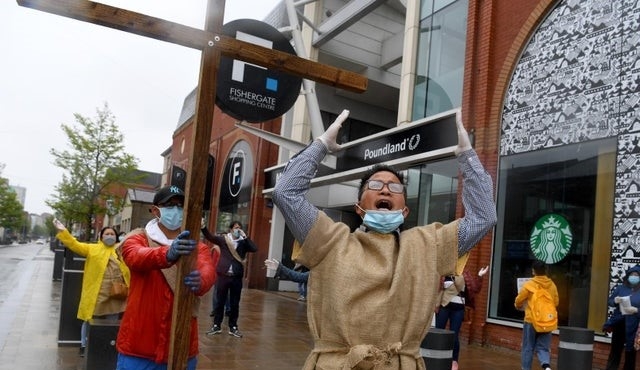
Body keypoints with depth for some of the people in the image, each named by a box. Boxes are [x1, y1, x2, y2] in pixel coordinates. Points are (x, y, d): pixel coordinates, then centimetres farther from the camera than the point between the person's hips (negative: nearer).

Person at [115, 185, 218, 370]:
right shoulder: (137, 239, 1)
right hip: (138, 348, -1)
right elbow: (136, 257, -23)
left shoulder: (198, 247, 4)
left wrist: (200, 282, -41)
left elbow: (208, 271, -17)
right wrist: (168, 254, -44)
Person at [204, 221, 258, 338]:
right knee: (219, 302, 8)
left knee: (234, 303, 8)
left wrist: (245, 236, -12)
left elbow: (254, 249, -10)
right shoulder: (223, 240, 3)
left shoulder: (243, 243, 4)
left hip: (237, 277, 1)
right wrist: (203, 227, -24)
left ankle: (233, 327, 18)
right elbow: (209, 237, -7)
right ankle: (216, 325, 19)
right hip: (223, 275, -1)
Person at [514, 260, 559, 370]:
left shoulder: (529, 285, -12)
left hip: (531, 321, -3)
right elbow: (556, 302, 10)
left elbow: (518, 301, -3)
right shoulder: (552, 285, 0)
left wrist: (519, 307, 20)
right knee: (543, 348, 9)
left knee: (528, 348, 10)